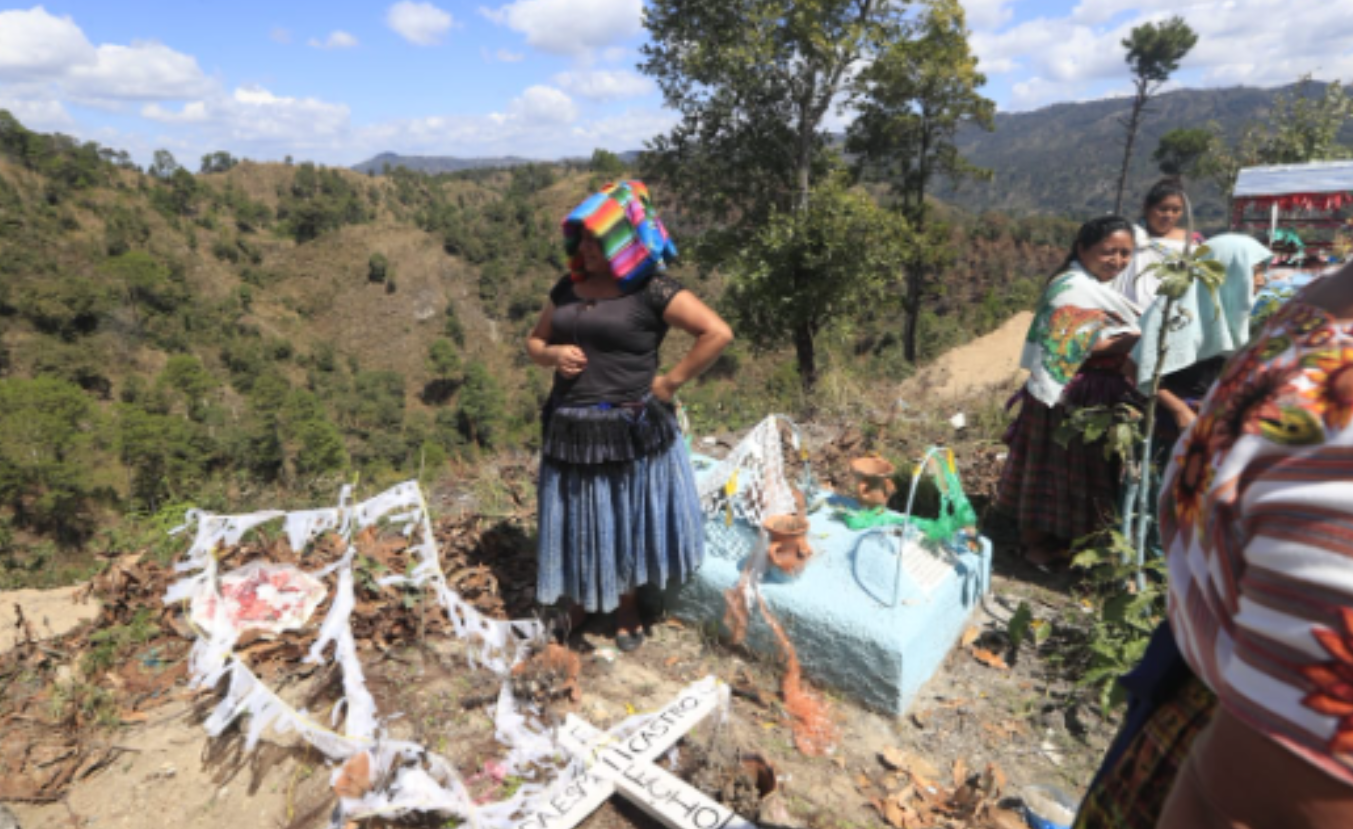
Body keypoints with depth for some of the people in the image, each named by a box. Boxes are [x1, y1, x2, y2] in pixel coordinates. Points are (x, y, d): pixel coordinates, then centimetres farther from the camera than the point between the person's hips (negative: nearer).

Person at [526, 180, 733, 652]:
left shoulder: (653, 290, -10)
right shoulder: (569, 288, 8)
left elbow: (718, 333, -15)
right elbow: (534, 343, 17)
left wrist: (671, 382, -14)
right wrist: (552, 355, -6)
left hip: (631, 431, -5)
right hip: (570, 430, 5)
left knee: (629, 522, 12)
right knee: (577, 524, 17)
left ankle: (627, 608, 36)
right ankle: (579, 601, 41)